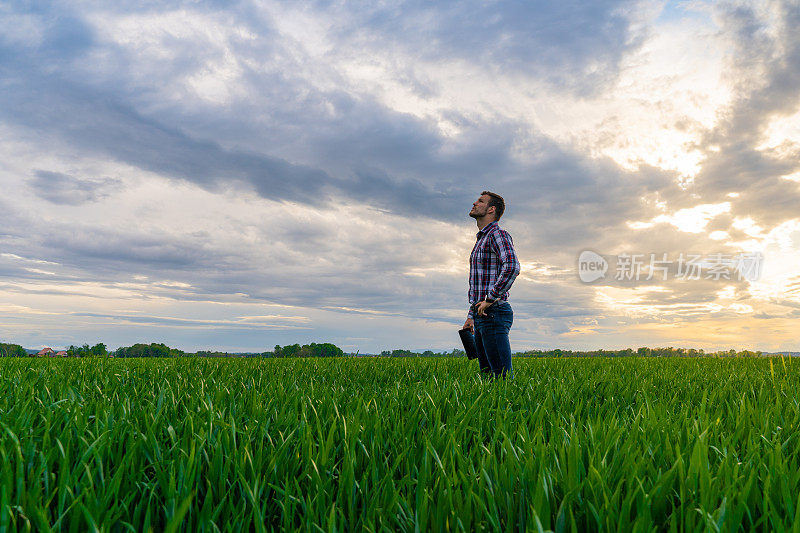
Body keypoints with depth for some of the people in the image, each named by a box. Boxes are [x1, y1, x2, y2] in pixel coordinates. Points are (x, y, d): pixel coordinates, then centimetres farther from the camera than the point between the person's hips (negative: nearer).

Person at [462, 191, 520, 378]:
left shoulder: (498, 234, -6)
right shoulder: (481, 240, 24)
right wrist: (471, 316, 24)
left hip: (493, 313, -10)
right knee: (487, 374, 11)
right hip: (482, 316, 10)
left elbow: (512, 267, -25)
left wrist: (490, 299, -22)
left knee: (502, 376, -9)